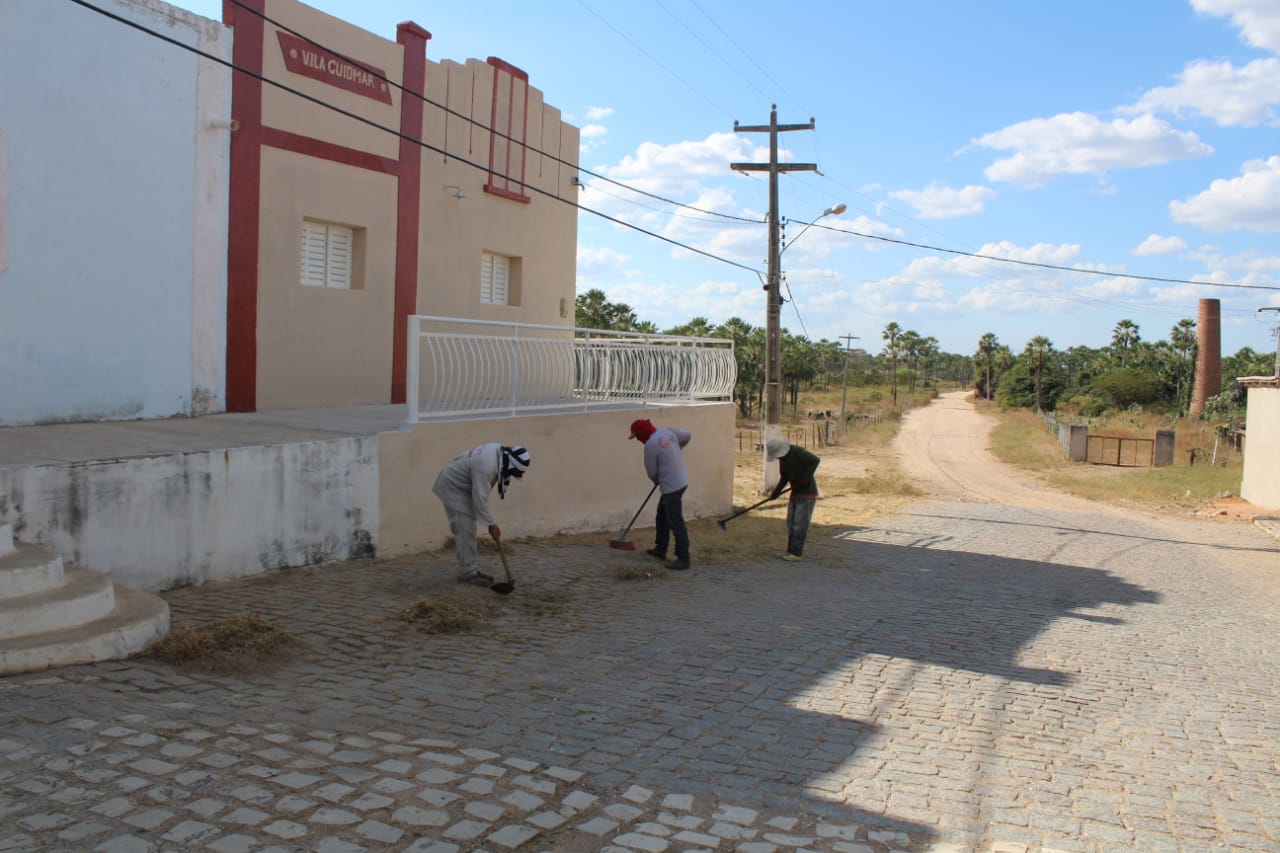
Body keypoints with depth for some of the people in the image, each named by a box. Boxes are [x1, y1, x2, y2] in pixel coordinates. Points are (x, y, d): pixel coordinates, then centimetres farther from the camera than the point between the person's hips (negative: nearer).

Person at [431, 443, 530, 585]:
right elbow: (480, 499, -30)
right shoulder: (486, 465, -34)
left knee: (468, 529, 11)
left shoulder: (499, 452, -5)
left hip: (462, 486, 10)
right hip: (452, 486, -10)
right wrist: (492, 524, -23)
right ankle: (468, 573, -7)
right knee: (465, 530, -12)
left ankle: (472, 570, 16)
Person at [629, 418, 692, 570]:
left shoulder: (650, 445, -19)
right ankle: (660, 549, 30)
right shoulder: (667, 431, 3)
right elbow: (687, 435, 18)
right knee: (662, 517, 21)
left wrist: (658, 481, 13)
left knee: (676, 523, -5)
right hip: (680, 481, 10)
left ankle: (683, 559, 0)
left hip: (671, 487, -10)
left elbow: (651, 472, -8)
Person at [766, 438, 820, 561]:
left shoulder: (798, 452, -20)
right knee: (791, 523, 10)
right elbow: (784, 478, 12)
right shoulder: (783, 458, 7)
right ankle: (792, 551, 16)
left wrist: (806, 477, -30)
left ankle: (796, 552, -6)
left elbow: (815, 460, -26)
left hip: (807, 492, -9)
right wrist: (775, 493, 0)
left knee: (800, 523, -9)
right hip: (796, 492, 9)